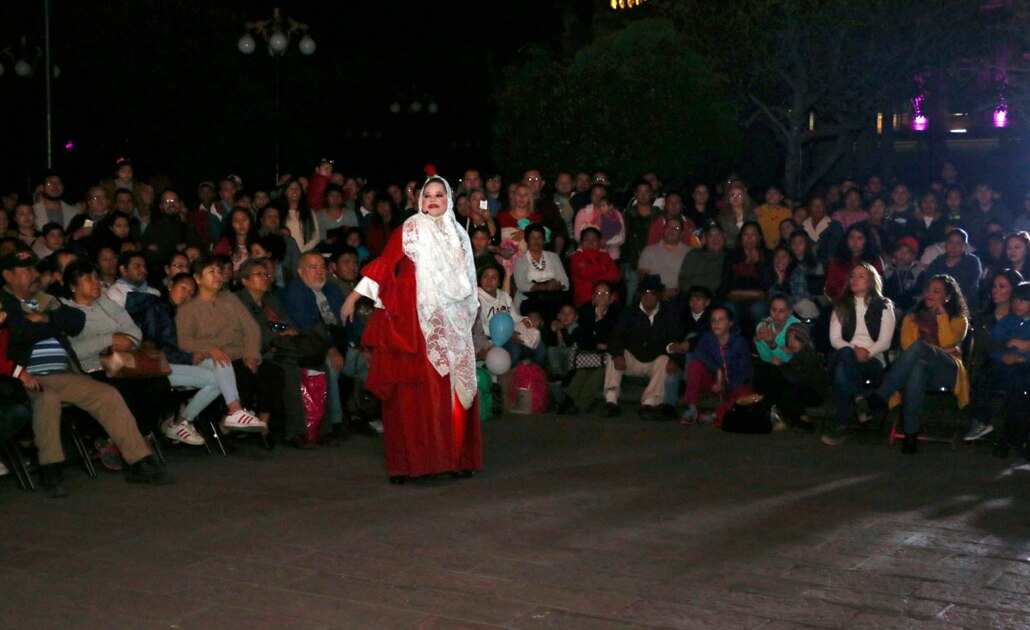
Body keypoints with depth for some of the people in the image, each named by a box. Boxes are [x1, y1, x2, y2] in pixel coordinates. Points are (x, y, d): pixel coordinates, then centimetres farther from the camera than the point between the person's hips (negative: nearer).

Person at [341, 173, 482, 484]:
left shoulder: (458, 234, 15)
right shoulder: (410, 230, 1)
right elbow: (384, 263, -7)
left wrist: (471, 313, 24)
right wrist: (354, 296, -13)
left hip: (453, 324, 5)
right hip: (418, 323, -5)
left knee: (455, 388, 5)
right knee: (418, 391, -7)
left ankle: (455, 456, 14)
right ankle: (410, 460, -4)